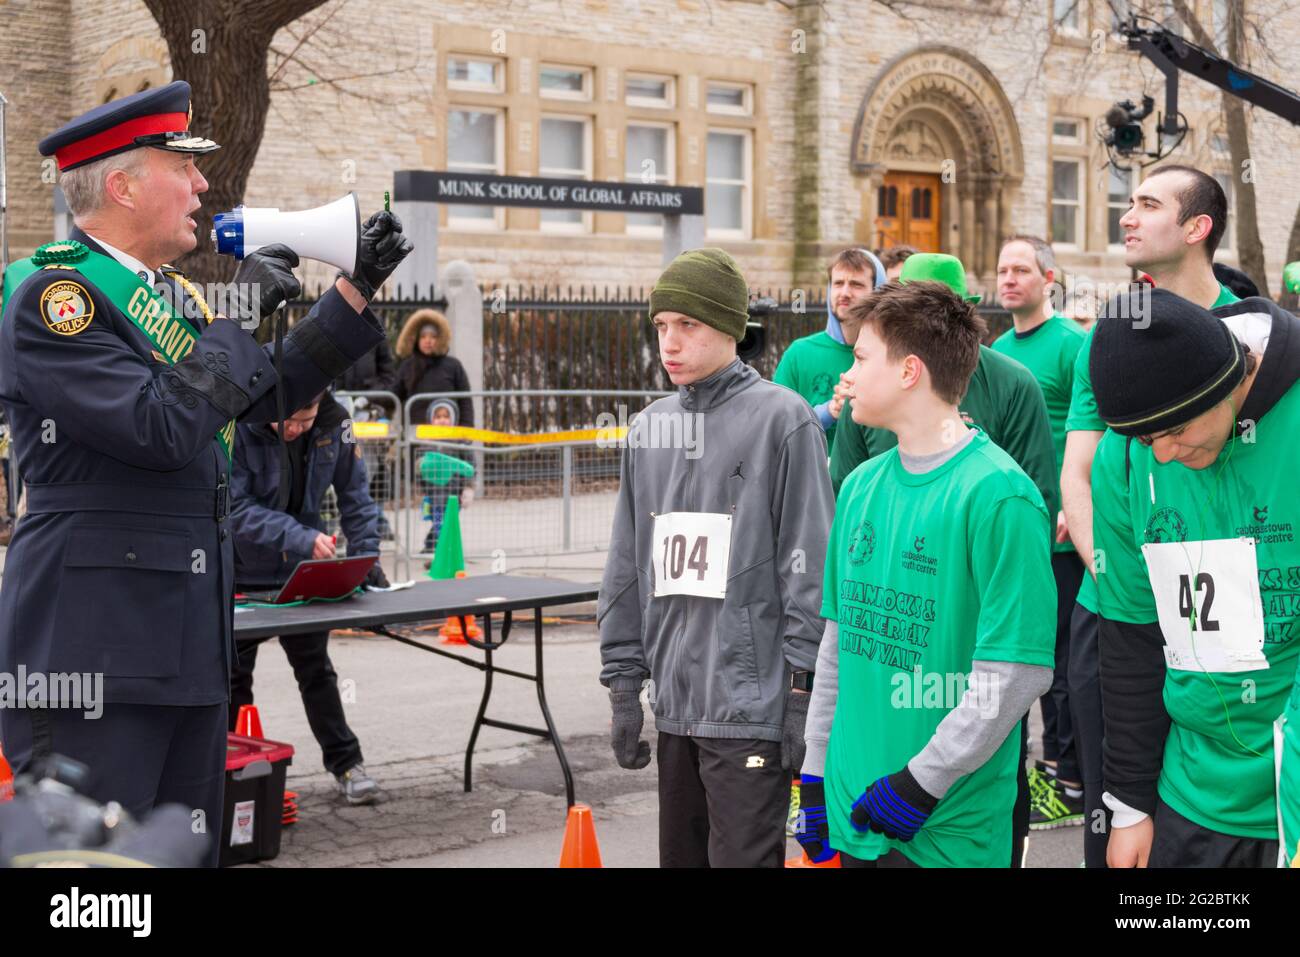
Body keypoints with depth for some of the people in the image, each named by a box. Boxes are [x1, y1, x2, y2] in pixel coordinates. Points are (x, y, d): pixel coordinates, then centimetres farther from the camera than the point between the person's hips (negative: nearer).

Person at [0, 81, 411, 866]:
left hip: (189, 645, 9)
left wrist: (357, 290, 17)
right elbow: (163, 427, -23)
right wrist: (239, 316, -13)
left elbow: (267, 396, 23)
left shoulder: (174, 294, 15)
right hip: (94, 650, -9)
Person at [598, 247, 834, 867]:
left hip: (751, 706, -6)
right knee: (681, 856, 14)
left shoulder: (781, 418, -7)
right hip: (675, 703, 6)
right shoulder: (650, 428, 11)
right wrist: (623, 682, 12)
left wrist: (803, 690, -11)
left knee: (744, 856, -3)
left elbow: (809, 565, -9)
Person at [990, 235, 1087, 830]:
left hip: (1058, 530, -7)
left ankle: (1072, 786, 7)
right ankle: (1052, 763, 27)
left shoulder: (1072, 343, -10)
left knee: (1062, 656, -1)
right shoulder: (996, 349, 13)